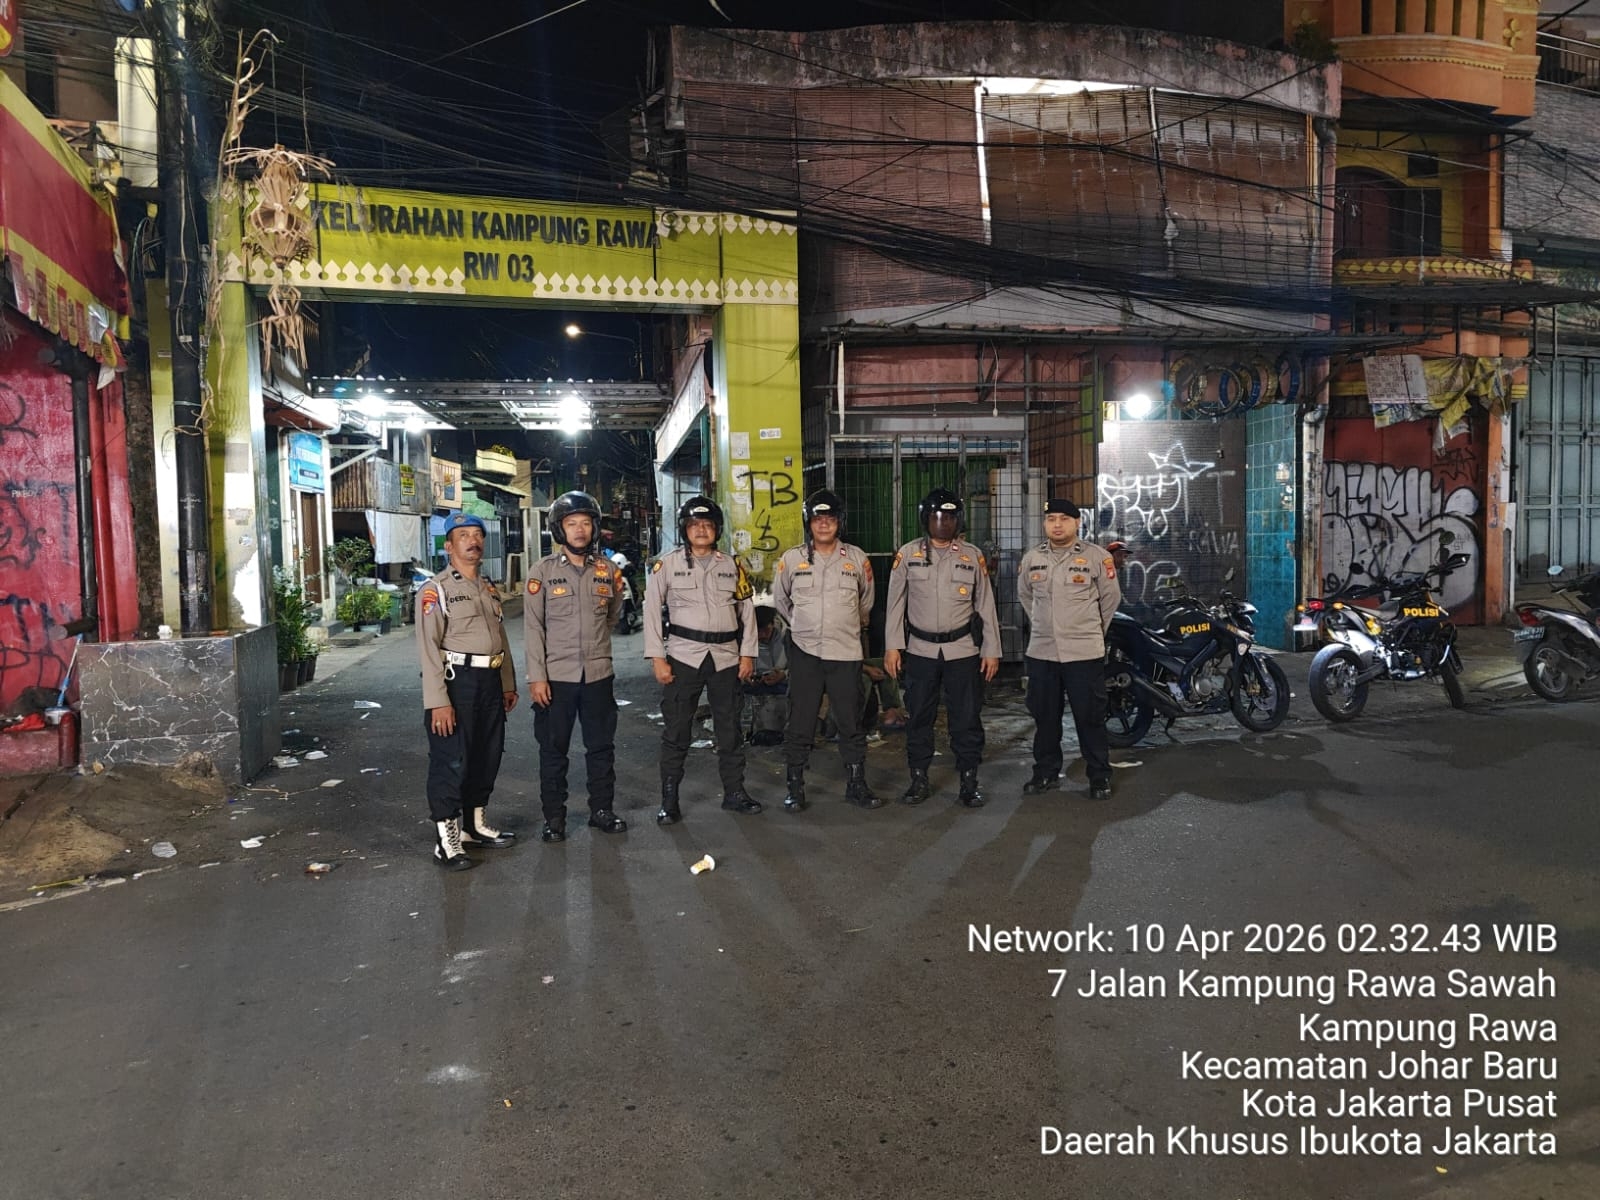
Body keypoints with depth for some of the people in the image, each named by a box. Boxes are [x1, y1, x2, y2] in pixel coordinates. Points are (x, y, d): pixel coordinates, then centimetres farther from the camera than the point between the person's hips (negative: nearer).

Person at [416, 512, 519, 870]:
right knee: (450, 761, -2)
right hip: (456, 681, -8)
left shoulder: (490, 589, 15)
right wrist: (437, 701, -21)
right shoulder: (435, 590, -9)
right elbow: (428, 648, -15)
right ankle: (446, 839, 7)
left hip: (490, 682, 8)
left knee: (487, 756, 15)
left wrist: (508, 685, 16)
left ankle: (475, 824, 31)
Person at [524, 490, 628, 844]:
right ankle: (554, 818, 19)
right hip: (556, 676, -3)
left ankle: (602, 810, 27)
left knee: (602, 747, 12)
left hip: (598, 674, 3)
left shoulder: (608, 569, 4)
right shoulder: (543, 572, -5)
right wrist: (537, 676, -12)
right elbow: (533, 627, -7)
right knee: (553, 751, 7)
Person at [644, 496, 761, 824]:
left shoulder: (731, 566, 9)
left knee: (730, 729, 10)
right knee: (676, 732, 1)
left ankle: (735, 792, 23)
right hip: (683, 657, -3)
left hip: (726, 658, 3)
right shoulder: (667, 564, 0)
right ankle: (669, 801, 11)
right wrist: (657, 657, -7)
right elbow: (652, 611, -1)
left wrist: (747, 654, 5)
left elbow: (747, 610, 11)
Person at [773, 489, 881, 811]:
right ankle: (795, 788, 14)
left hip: (846, 653, 1)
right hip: (805, 653, -1)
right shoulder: (791, 559, 1)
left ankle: (856, 785, 19)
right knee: (800, 723, 3)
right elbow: (780, 599, 16)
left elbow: (867, 599, 19)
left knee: (851, 723, 6)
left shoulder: (856, 558, 3)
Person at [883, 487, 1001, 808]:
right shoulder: (907, 554, 2)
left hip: (963, 651, 0)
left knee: (967, 719, 2)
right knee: (918, 718, 7)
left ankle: (969, 783, 15)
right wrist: (892, 646, -1)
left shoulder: (973, 556, 4)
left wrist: (991, 650, 3)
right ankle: (919, 780, 20)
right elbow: (895, 603, 4)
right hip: (919, 650, 0)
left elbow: (986, 605, 6)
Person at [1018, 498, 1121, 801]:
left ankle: (1099, 776, 14)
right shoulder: (1031, 558, 6)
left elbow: (1111, 597, 6)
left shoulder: (1096, 556, -5)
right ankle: (1046, 771, 25)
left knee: (1090, 717, 2)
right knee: (1044, 716, 12)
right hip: (1041, 652, 4)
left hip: (1085, 652, -4)